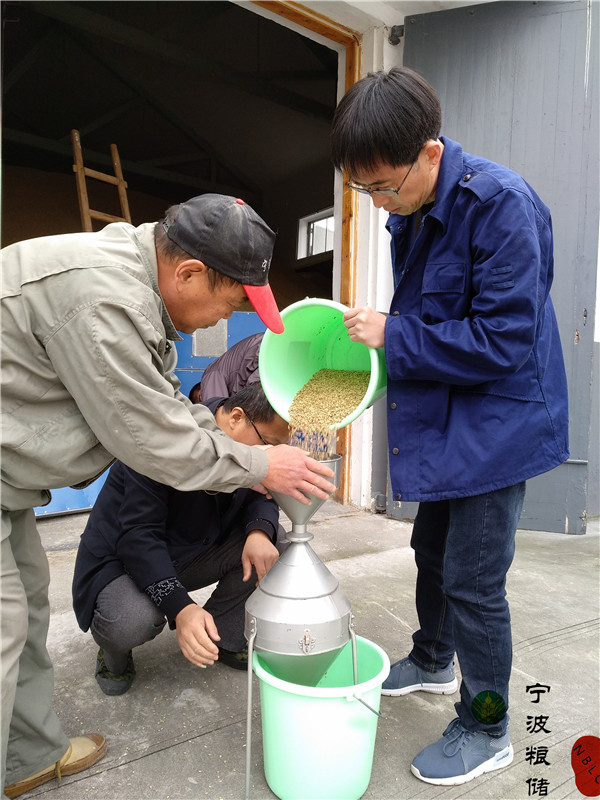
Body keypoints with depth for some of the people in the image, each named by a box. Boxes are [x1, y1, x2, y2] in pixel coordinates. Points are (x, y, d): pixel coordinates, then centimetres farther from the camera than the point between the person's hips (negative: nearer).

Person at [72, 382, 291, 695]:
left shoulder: (251, 444, -8)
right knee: (133, 620, -36)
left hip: (196, 552, 6)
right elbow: (137, 535, -33)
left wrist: (259, 532, -27)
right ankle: (114, 654, 3)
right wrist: (180, 608, -44)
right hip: (123, 557, -6)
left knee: (270, 543, -14)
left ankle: (224, 637, 4)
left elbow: (261, 497, -2)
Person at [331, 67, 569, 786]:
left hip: (496, 423, -8)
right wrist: (378, 333, -1)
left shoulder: (500, 205, -21)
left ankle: (486, 730, 26)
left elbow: (503, 342, -25)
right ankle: (431, 663, 47)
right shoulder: (411, 213, 6)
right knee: (431, 548, 21)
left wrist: (394, 336, -21)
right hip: (443, 418, 9)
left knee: (472, 580, 0)